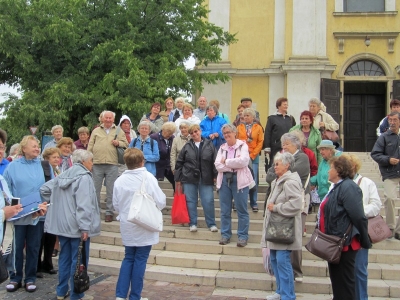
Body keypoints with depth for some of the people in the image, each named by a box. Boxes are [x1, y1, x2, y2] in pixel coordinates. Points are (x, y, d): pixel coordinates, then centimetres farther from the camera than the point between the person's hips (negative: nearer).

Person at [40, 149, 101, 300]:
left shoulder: (63, 176, 11)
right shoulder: (84, 177, -15)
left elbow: (44, 189, 16)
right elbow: (83, 205, -23)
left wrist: (56, 202, 19)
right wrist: (85, 227, -24)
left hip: (62, 224, 8)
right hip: (77, 226, -8)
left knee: (64, 258, 17)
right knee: (78, 260, 1)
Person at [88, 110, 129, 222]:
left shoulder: (119, 131, 11)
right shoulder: (96, 131, 14)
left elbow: (125, 144, 11)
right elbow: (90, 147, 12)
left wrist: (118, 143, -9)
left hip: (112, 164, -1)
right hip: (97, 164, 1)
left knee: (111, 190, 3)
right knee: (95, 189, 6)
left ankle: (109, 212, 11)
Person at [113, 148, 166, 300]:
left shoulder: (120, 180, -4)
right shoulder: (148, 177, -14)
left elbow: (116, 205, 4)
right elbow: (160, 202, -13)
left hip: (127, 227, 4)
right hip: (144, 227, -3)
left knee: (128, 259, 17)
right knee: (140, 260, 7)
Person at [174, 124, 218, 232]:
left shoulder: (209, 144, 4)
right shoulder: (187, 146, 5)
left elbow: (214, 161, 3)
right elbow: (179, 162, 6)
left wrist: (215, 175, -3)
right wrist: (177, 178, 4)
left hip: (206, 179, -1)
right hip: (189, 178, 1)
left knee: (208, 202, -1)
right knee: (191, 201, 5)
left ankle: (211, 224, 11)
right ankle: (192, 223, 16)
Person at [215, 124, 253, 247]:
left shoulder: (242, 145, 2)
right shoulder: (222, 148, 13)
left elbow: (243, 161, -16)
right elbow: (218, 165, 0)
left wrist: (226, 161, -7)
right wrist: (234, 164, -11)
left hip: (239, 180, -4)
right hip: (224, 180, 4)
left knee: (242, 210, -1)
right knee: (225, 210, 7)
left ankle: (243, 236, 6)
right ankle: (225, 235, 17)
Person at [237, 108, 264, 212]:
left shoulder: (258, 128, 7)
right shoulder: (239, 127, 8)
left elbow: (260, 143, 2)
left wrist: (252, 155, -5)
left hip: (253, 156, 0)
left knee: (254, 180, -1)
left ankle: (254, 203, 8)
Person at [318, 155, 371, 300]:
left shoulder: (348, 188, -19)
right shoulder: (338, 186, 14)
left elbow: (358, 217, -23)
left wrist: (365, 241, -16)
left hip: (344, 244, -10)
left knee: (344, 282, 0)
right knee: (336, 279, 18)